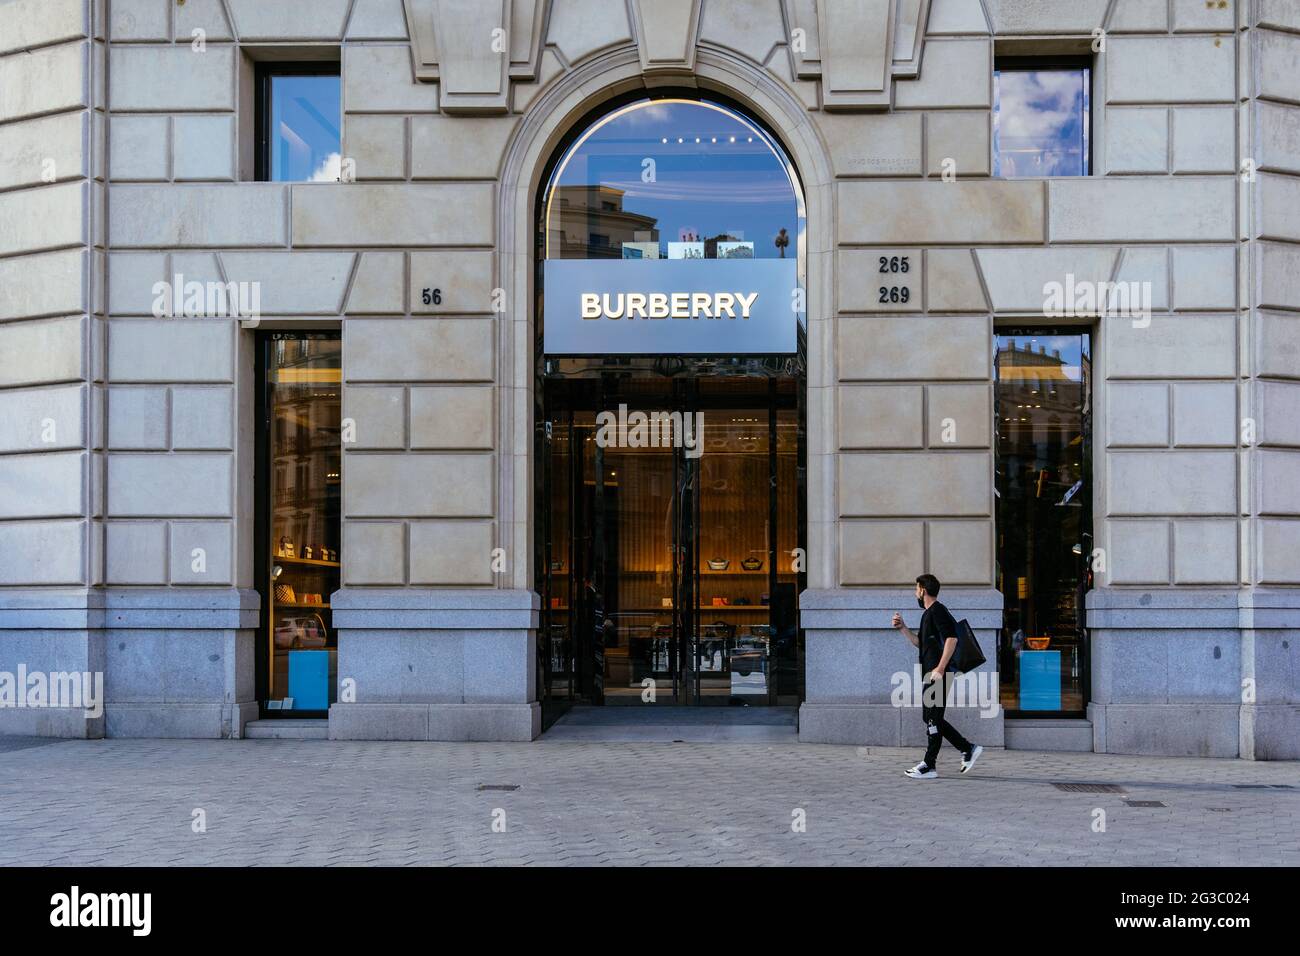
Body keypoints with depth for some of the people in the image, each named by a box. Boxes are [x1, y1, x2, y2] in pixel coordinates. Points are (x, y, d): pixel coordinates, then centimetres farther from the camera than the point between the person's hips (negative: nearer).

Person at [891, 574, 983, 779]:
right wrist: (903, 628, 18)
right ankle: (968, 749, 17)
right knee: (930, 718, 12)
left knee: (933, 718, -6)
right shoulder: (928, 614, 21)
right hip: (929, 674, 10)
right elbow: (920, 643, 29)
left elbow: (951, 638, -22)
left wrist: (940, 668, -25)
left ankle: (929, 766, -2)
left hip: (938, 675, -10)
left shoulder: (938, 611, -11)